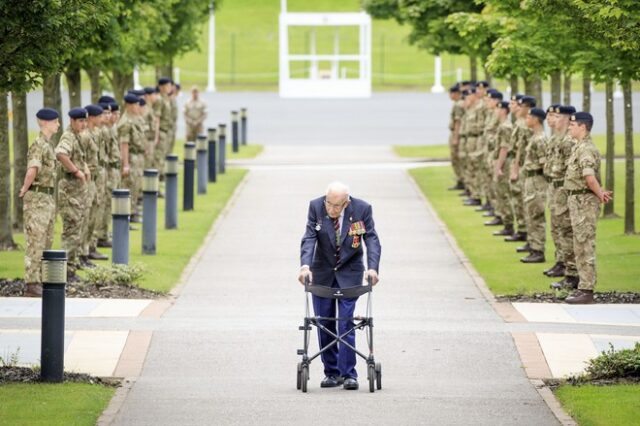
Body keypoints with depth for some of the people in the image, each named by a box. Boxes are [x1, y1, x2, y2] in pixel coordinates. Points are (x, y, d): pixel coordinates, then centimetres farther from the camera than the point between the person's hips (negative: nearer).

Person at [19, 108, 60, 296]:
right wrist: (25, 189, -16)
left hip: (48, 198, 10)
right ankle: (32, 285, -8)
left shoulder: (48, 145, 16)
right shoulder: (38, 145, -16)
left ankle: (39, 281, 18)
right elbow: (32, 171, -31)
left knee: (46, 242, 12)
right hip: (37, 198, -10)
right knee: (35, 242, -8)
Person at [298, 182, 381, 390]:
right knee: (324, 323, 3)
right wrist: (305, 265, -33)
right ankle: (331, 372, 11)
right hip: (322, 271, 2)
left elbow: (372, 240, -15)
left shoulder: (362, 209, -15)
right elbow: (309, 238, -17)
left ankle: (348, 373, -7)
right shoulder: (316, 207, -13)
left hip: (349, 271, -2)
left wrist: (372, 267, -30)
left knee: (346, 322, -10)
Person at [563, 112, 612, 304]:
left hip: (584, 201, -10)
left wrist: (600, 195, -15)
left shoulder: (586, 149, -18)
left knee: (585, 246, -7)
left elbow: (590, 177, -29)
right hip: (577, 200, 10)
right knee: (580, 246, 14)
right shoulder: (579, 147, 14)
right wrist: (600, 194, 6)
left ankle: (587, 290, -5)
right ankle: (584, 286, 20)